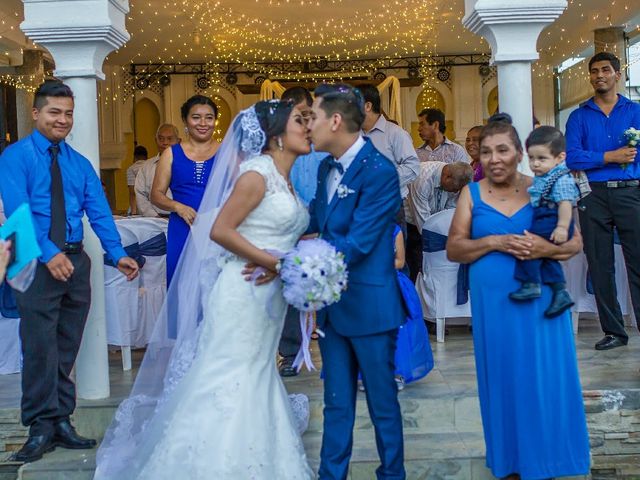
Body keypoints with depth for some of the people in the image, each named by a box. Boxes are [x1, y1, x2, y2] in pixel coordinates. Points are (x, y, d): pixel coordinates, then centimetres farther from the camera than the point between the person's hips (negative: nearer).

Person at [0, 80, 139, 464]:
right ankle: (41, 427, 4)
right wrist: (49, 253, -25)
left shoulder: (80, 163, 14)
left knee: (67, 348, 10)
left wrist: (117, 253, -9)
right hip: (38, 263, -5)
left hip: (75, 260, 5)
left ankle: (61, 421, 18)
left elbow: (99, 212, 5)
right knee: (40, 346, -5)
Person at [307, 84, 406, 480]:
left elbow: (356, 244, -23)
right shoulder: (326, 168, 8)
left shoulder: (380, 171, -18)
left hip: (369, 304, -7)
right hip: (332, 302, 7)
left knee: (382, 401, 9)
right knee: (336, 401, 16)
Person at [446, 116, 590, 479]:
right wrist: (494, 242, -16)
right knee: (504, 379, 8)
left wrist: (547, 249, -19)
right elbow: (454, 249, -1)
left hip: (540, 300, 0)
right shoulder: (472, 194, 3)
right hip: (494, 304, 1)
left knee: (544, 378, 4)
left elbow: (576, 242, 1)